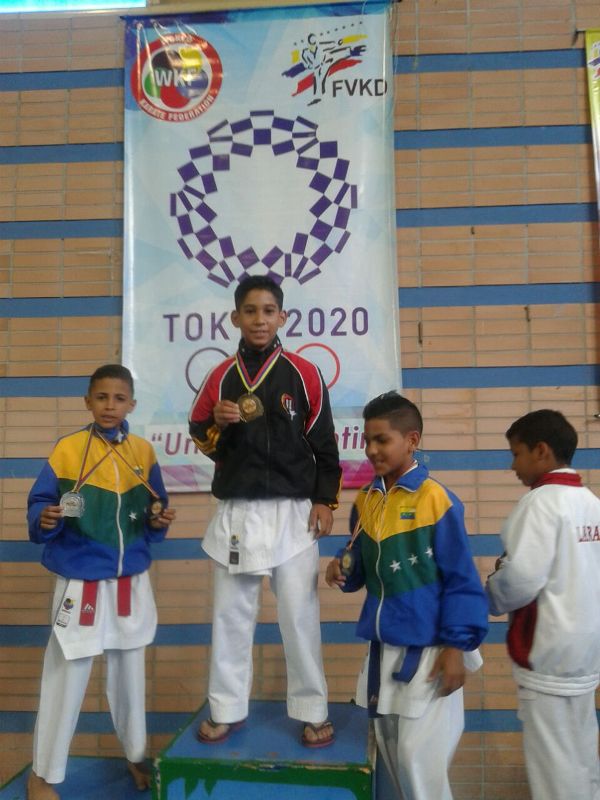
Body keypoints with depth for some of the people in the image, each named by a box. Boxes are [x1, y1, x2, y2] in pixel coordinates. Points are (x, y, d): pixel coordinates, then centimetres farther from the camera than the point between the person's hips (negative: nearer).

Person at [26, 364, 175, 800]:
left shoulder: (143, 451, 1)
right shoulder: (66, 449, -10)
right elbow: (39, 504, -8)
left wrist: (159, 520, -12)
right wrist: (45, 519, -29)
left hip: (131, 580, 4)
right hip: (80, 581, -3)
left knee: (130, 670, 19)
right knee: (66, 677, 5)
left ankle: (136, 754, 41)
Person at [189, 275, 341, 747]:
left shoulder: (304, 374, -1)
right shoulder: (221, 376, 5)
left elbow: (324, 443, 1)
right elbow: (201, 439, 10)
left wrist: (325, 501, -3)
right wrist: (216, 423, -12)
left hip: (292, 512, -2)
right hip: (236, 513, 3)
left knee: (299, 613, 3)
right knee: (230, 613, 11)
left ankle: (313, 712, 19)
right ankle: (227, 709, 26)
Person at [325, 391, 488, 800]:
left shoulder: (436, 499, -15)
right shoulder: (365, 500, 4)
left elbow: (461, 580, -12)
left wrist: (456, 646, -14)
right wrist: (343, 569, -7)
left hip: (428, 648, -6)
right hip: (383, 646, 6)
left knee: (418, 755, -1)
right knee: (391, 749, 17)